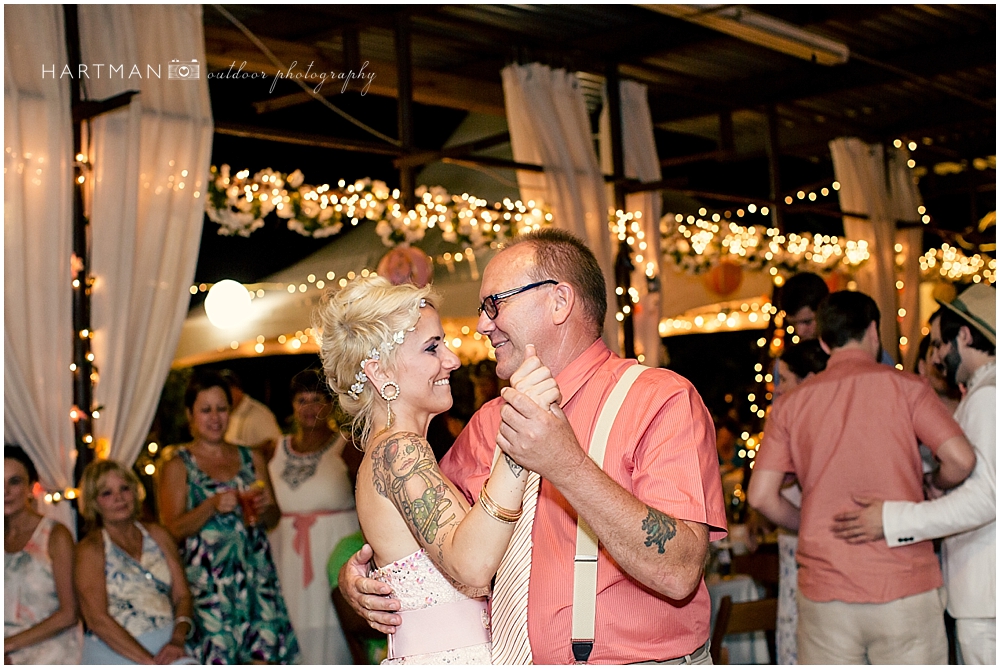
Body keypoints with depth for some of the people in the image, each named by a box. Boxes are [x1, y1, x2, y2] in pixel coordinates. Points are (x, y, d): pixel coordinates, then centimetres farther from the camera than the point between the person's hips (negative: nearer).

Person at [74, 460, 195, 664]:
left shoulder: (157, 535, 15)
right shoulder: (90, 550, 0)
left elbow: (182, 595, 10)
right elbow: (97, 619, -9)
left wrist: (177, 641, -10)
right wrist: (149, 661, -16)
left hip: (167, 648, 4)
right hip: (116, 654, -4)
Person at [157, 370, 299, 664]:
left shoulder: (252, 459, 13)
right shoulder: (178, 466, 2)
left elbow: (274, 518, 17)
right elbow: (172, 530, -5)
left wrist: (265, 508, -6)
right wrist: (212, 506, -20)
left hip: (256, 573, 3)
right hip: (207, 581, -3)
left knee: (264, 656, -6)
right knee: (218, 658, -7)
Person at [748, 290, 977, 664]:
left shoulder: (791, 404, 6)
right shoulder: (904, 386, 0)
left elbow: (761, 496, 0)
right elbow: (961, 459, -10)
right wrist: (936, 487, 12)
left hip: (824, 592, 2)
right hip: (904, 584, -2)